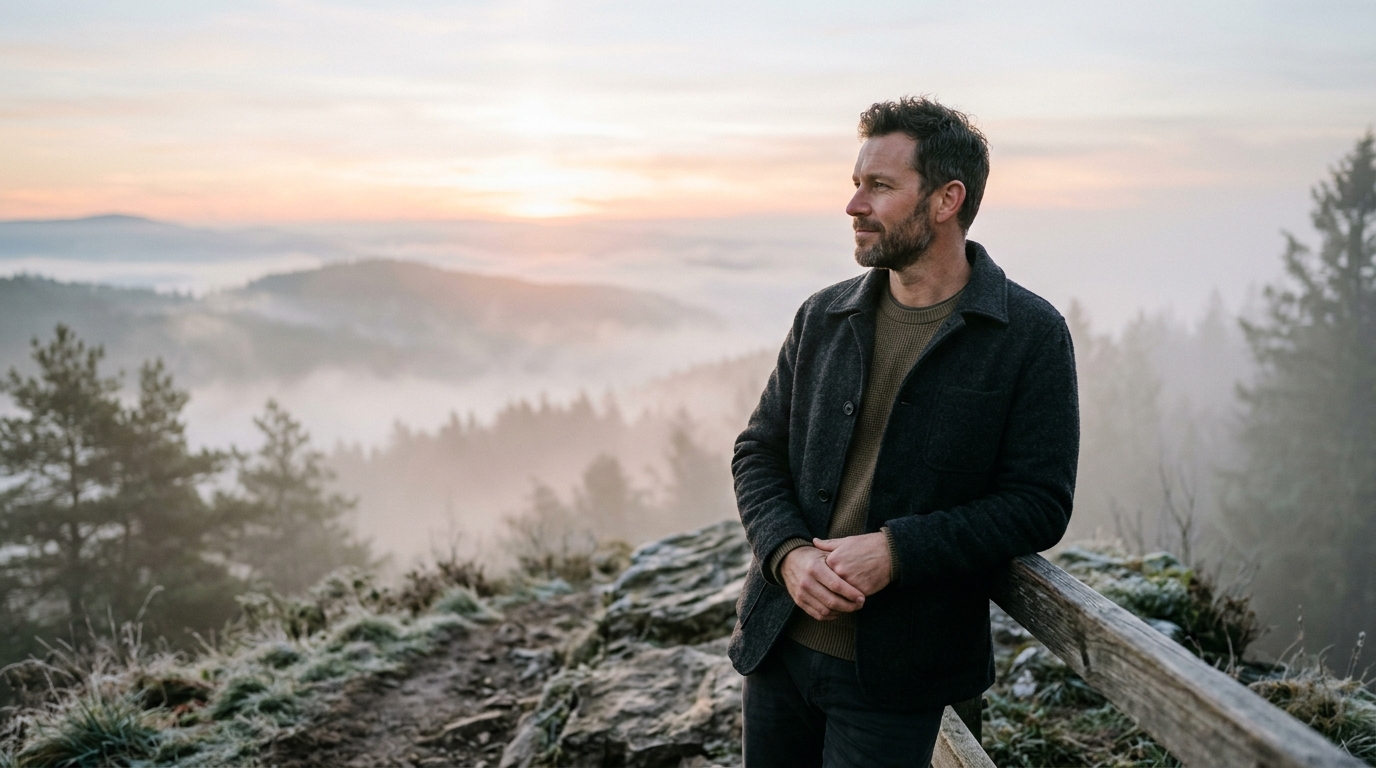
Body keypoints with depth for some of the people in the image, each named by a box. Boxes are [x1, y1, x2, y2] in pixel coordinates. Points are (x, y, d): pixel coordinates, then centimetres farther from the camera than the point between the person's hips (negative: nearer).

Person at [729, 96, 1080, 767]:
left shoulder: (1031, 335, -7)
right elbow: (757, 453, 8)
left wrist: (897, 550, -20)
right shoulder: (823, 317, 6)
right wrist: (788, 552, -12)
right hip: (779, 643, 5)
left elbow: (1040, 504, -10)